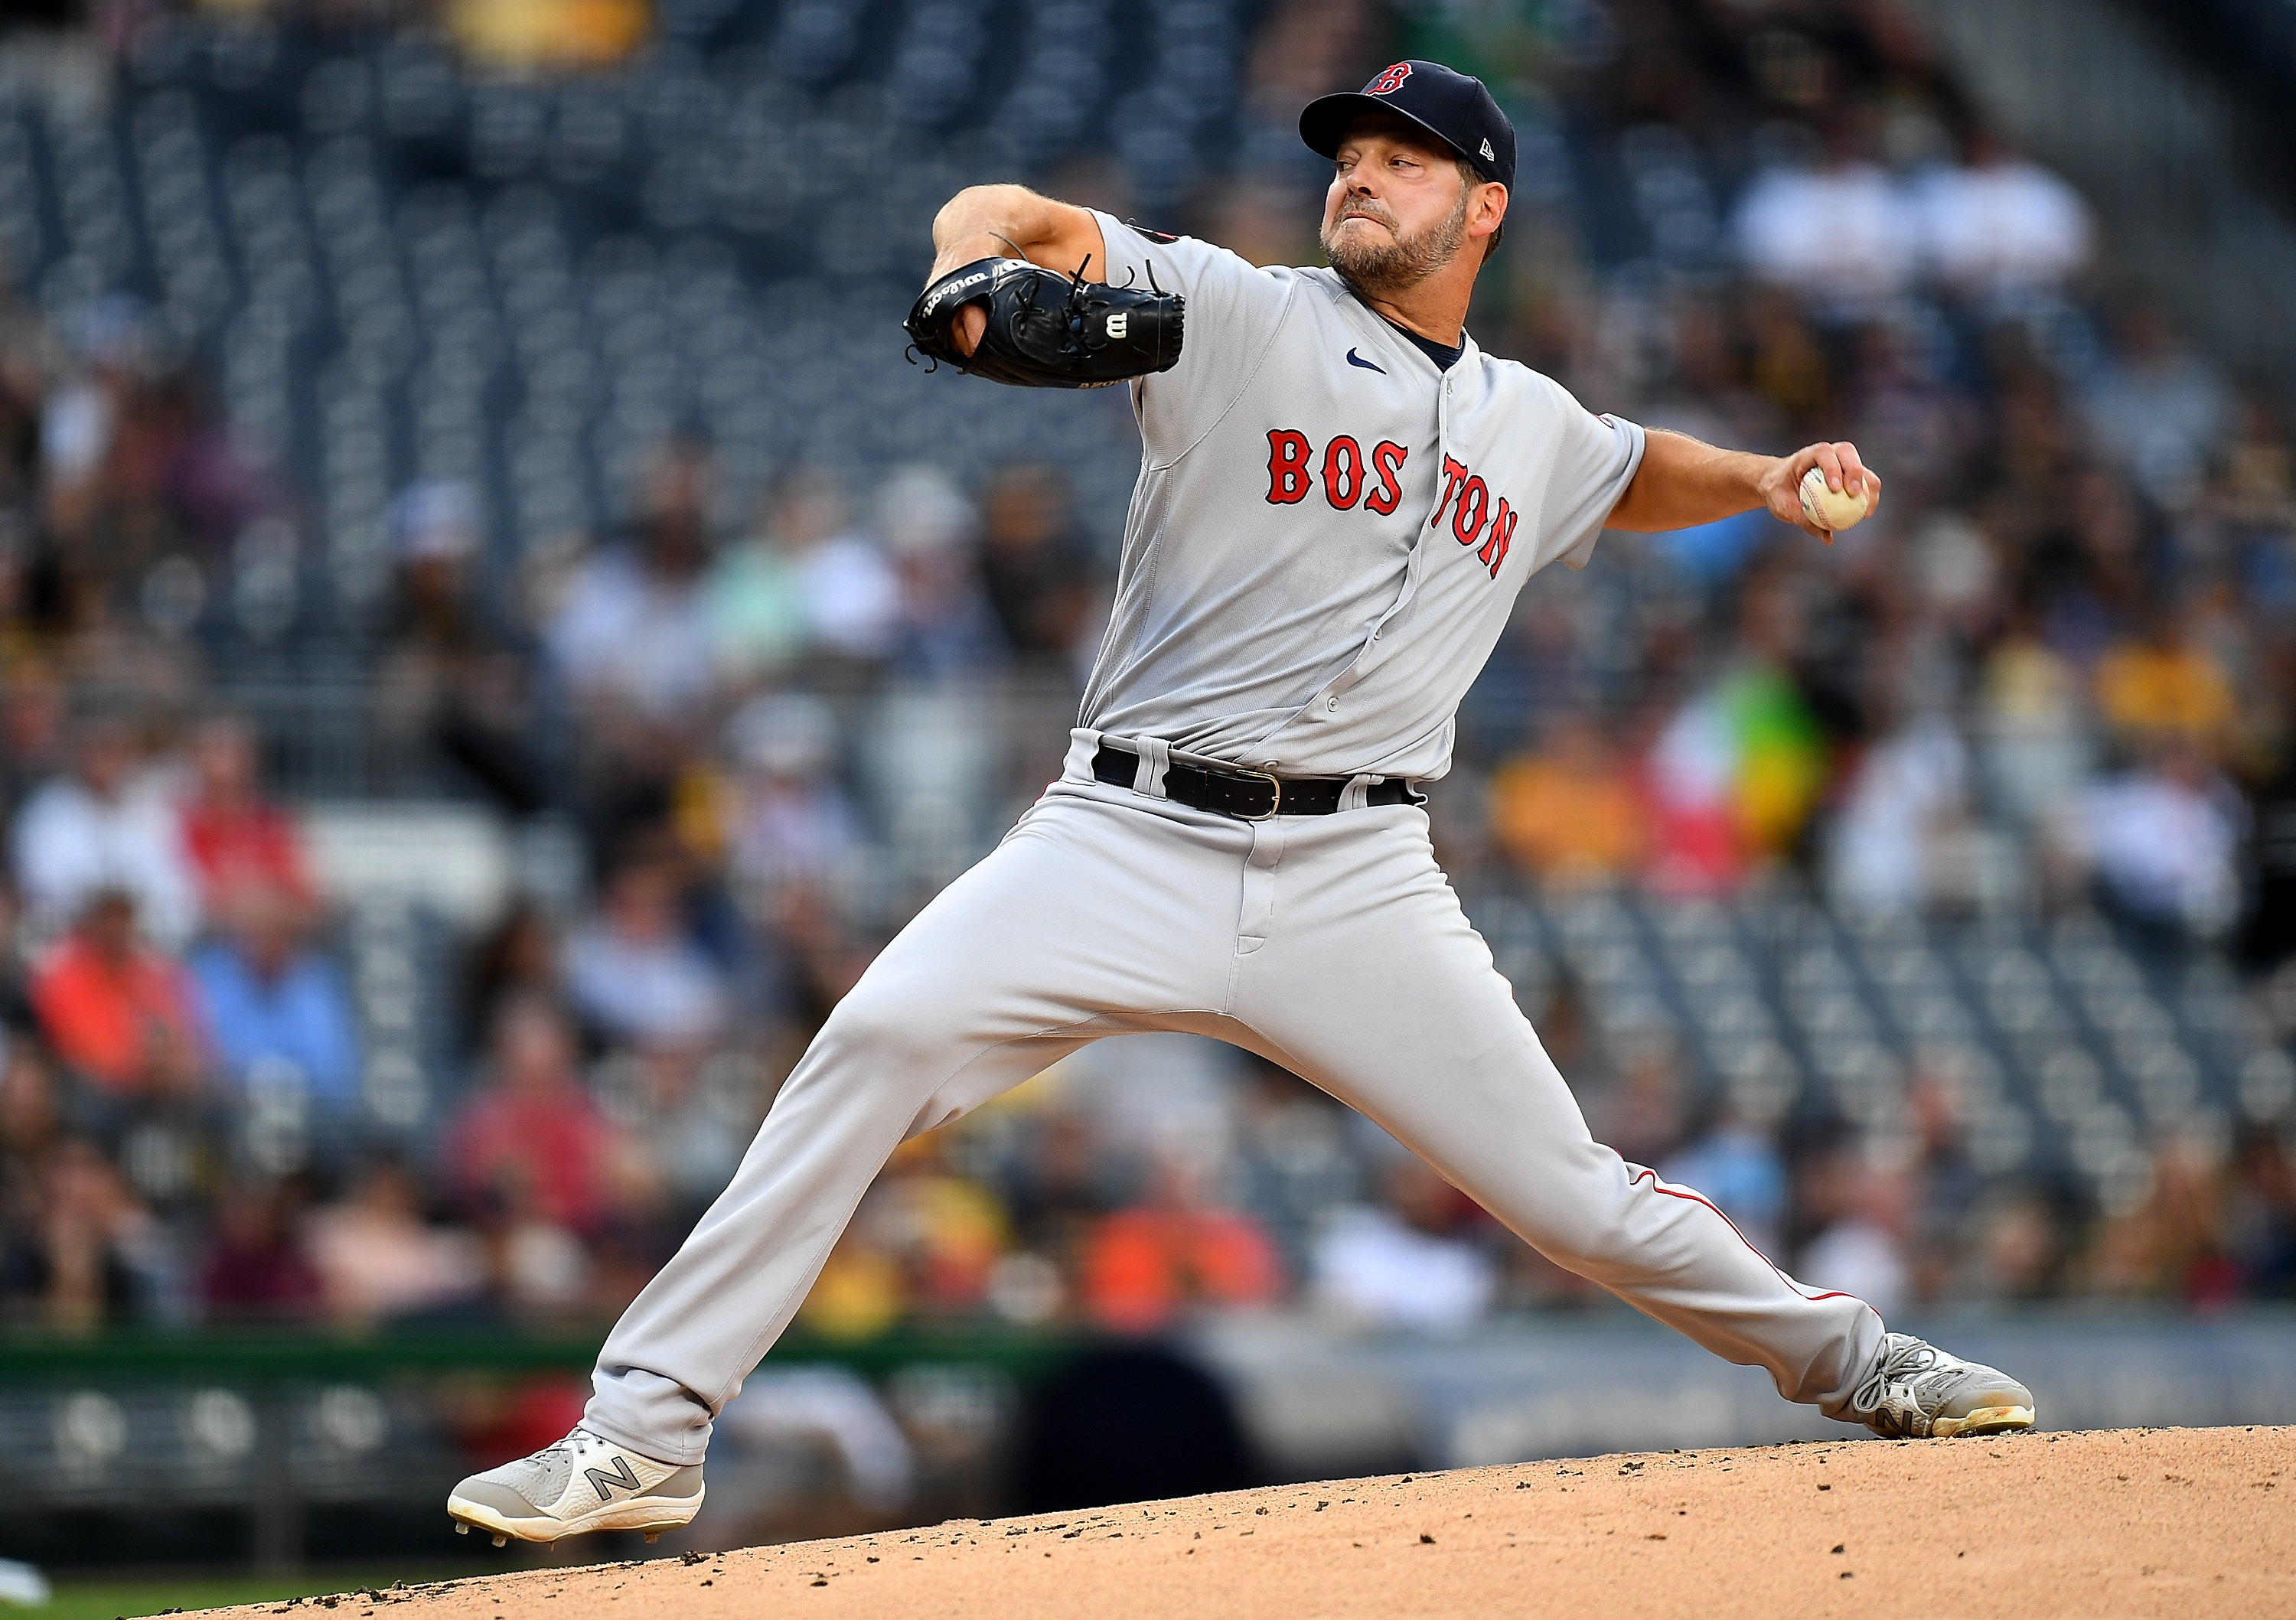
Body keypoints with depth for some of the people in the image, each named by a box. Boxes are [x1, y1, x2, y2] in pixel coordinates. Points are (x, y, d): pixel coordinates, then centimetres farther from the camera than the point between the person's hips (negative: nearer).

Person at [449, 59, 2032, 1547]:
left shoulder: (1530, 428, 17)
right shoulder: (1234, 315, 4)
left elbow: (1637, 473, 39)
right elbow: (1019, 218, -8)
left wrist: (1758, 479, 19)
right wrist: (981, 259, -32)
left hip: (1357, 883, 3)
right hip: (1129, 849, -3)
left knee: (1574, 1198, 0)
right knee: (882, 1039, -24)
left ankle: (1844, 1357, 27)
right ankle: (643, 1435, -22)